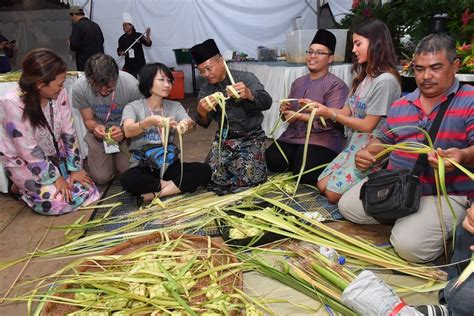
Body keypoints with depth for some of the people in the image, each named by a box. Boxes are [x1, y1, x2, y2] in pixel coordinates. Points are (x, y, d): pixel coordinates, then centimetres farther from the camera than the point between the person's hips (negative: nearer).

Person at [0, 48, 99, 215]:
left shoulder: (59, 95, -13)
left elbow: (68, 133, -6)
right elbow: (28, 150, -25)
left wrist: (75, 168, -9)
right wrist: (56, 177, -21)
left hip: (56, 157, 6)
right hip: (25, 163, -5)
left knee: (86, 189, -5)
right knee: (60, 200, -20)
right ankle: (23, 189, 10)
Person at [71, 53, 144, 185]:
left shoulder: (131, 85, -28)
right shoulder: (79, 87, -22)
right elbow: (88, 120, -7)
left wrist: (124, 131, -36)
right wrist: (95, 127, -32)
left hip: (126, 131, -1)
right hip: (99, 131, 1)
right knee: (101, 177, -10)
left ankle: (117, 157, 21)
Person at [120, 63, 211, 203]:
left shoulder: (175, 106, 6)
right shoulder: (133, 107, -2)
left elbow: (191, 123, -14)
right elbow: (128, 131, -22)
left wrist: (186, 124, -39)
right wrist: (151, 121, -42)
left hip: (169, 164, 3)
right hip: (143, 167, -2)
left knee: (204, 170, -22)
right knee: (128, 179, -35)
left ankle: (156, 193, -18)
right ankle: (175, 186, -14)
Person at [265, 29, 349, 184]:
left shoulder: (337, 85, -6)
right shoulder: (297, 83, 17)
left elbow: (329, 121, -17)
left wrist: (299, 116, -17)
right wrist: (285, 110, -5)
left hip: (322, 139, -5)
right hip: (293, 136, 6)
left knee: (304, 172, -25)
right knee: (273, 162, -17)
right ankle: (297, 157, 13)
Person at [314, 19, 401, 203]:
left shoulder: (385, 80, -19)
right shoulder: (364, 76, 11)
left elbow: (368, 125, -17)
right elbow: (346, 112, 8)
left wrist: (331, 114, -13)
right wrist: (320, 108, -4)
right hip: (355, 145, 9)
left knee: (333, 194, -13)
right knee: (322, 185, 2)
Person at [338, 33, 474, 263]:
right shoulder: (400, 105, 11)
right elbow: (383, 141, 20)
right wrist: (367, 153, -3)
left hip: (444, 194, -6)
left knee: (409, 245, -26)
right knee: (347, 206, 2)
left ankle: (444, 228, 8)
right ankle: (402, 219, 17)